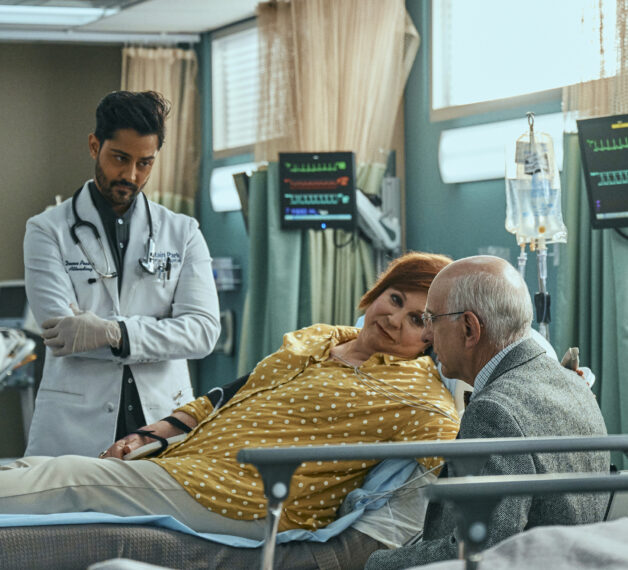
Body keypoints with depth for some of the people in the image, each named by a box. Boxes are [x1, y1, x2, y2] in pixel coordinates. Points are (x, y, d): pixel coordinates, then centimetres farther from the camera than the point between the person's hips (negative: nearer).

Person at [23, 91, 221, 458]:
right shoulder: (48, 231, 7)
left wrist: (113, 333, -14)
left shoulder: (183, 233, 12)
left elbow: (204, 330, -1)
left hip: (163, 425, 2)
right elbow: (61, 331, -7)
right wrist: (160, 336, -7)